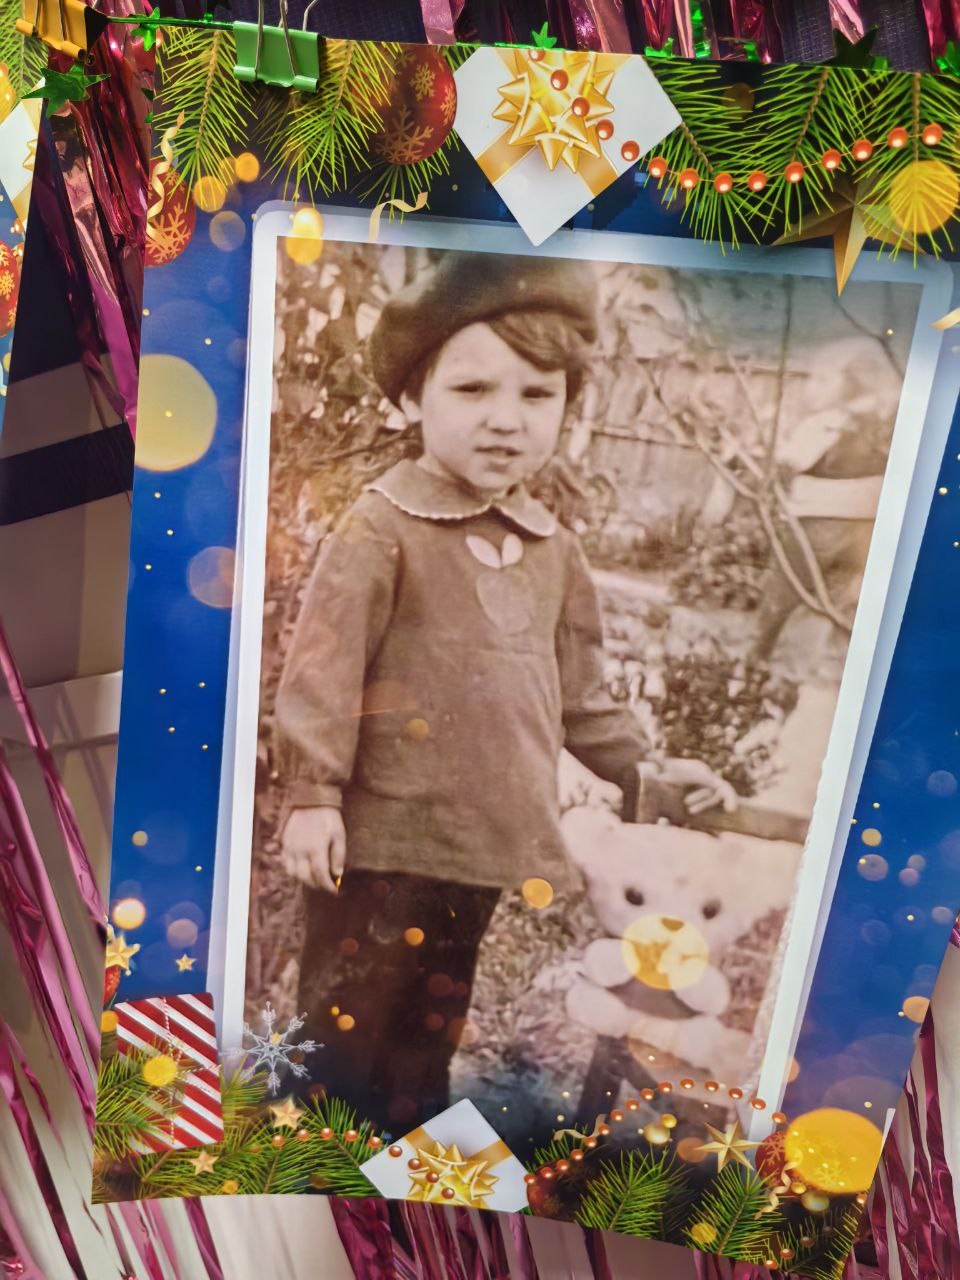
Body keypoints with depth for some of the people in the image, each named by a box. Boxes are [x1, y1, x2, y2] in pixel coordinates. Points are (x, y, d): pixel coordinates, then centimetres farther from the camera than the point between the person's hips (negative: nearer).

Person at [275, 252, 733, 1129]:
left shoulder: (553, 547, 7)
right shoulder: (381, 527, -12)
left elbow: (576, 685, 15)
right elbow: (326, 664, -13)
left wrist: (638, 765, 14)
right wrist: (315, 793, -14)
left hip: (505, 842, 6)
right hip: (387, 836, -5)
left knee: (433, 1031, 23)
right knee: (351, 1028, 11)